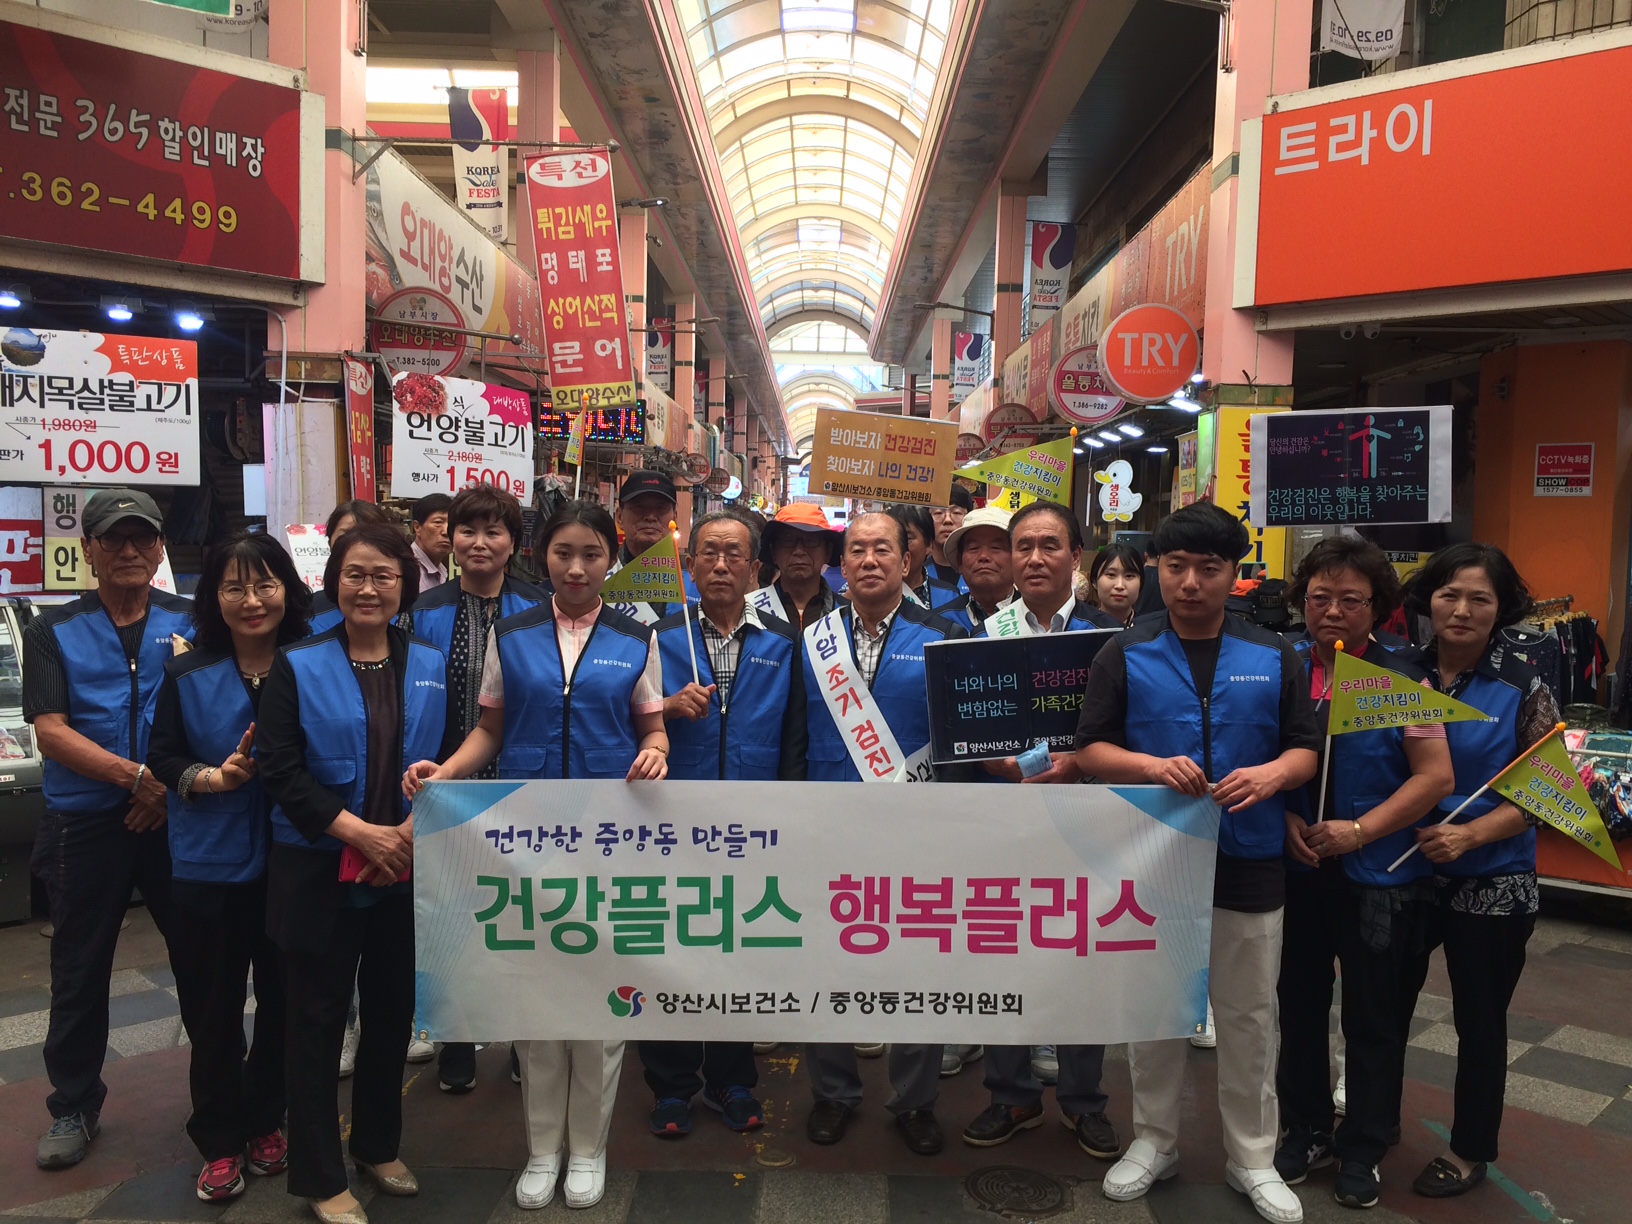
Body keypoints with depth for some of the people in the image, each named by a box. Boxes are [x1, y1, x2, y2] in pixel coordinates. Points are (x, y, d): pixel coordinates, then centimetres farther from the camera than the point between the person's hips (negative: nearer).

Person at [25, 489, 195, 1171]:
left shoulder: (190, 624, 3)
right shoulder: (54, 632, 2)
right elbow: (50, 731, -8)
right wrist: (138, 775, -19)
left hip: (178, 818, 0)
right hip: (86, 826, 0)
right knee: (80, 971, 12)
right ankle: (73, 1108, 30)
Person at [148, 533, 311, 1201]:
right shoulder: (186, 675, -1)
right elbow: (161, 757, -1)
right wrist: (213, 779, -17)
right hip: (207, 868, 1)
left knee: (283, 1000, 13)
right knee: (212, 1009, 10)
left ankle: (264, 1122, 35)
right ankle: (219, 1141, 28)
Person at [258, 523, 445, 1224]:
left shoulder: (431, 667, 4)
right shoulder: (298, 667, -4)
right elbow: (280, 769, -11)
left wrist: (416, 829, -12)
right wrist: (361, 832, -18)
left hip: (407, 870, 3)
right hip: (320, 870, -3)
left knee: (393, 1012, 15)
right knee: (318, 1021, 8)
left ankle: (377, 1146, 36)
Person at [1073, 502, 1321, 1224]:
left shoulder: (1274, 658, 4)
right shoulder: (1124, 655, -1)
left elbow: (1306, 750, 5)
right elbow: (1090, 751, -4)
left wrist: (1273, 773, -17)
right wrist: (1153, 767, -22)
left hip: (1248, 864, 1)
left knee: (1248, 1016, 11)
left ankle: (1252, 1157, 29)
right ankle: (1154, 1140, 31)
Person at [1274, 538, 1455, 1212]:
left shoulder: (1401, 682, -7)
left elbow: (1436, 776, -10)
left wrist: (1358, 832, -17)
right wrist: (1285, 820, -12)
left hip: (1377, 880, -2)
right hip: (1294, 872, 2)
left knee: (1372, 1020, 11)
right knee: (1299, 1006, 15)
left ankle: (1363, 1150, 30)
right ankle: (1306, 1131, 35)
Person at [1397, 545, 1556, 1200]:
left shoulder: (1523, 687, -9)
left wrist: (1468, 835, -22)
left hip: (1492, 884, -2)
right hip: (1403, 871, 3)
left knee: (1479, 1020, 14)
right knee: (1386, 1004, 15)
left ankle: (1471, 1151, 33)